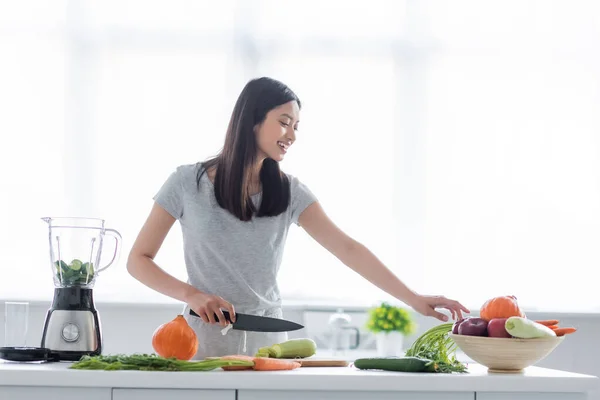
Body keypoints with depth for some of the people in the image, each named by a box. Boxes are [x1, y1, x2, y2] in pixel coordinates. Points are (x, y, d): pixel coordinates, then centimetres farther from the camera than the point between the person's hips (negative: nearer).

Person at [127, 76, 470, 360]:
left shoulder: (289, 192, 2)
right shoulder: (188, 183, -5)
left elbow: (349, 249, -6)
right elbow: (139, 260, -1)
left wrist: (413, 299, -15)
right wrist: (191, 294, -18)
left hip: (267, 339, 3)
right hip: (205, 338, -2)